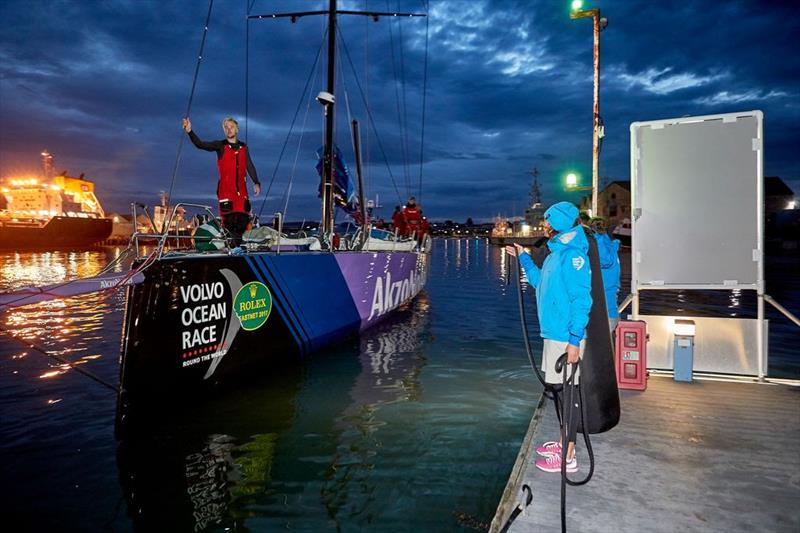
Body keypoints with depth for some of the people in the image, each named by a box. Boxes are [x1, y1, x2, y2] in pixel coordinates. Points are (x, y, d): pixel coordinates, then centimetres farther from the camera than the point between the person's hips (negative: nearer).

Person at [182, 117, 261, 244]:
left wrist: (256, 183, 4)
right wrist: (190, 132, -26)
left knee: (244, 217, 1)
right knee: (229, 219, -10)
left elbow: (249, 166, 15)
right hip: (225, 189, -3)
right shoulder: (220, 146, 3)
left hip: (241, 188, 3)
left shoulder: (243, 147, 14)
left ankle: (238, 243, 16)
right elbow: (201, 144, -9)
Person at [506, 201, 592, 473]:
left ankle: (568, 457, 10)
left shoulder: (573, 254, -17)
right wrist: (522, 257, 22)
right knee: (559, 391, 17)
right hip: (553, 334, 9)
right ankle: (563, 443, 31)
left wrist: (574, 341, -23)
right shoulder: (557, 252, 13)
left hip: (565, 337, -9)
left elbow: (581, 300, -20)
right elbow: (540, 282, 26)